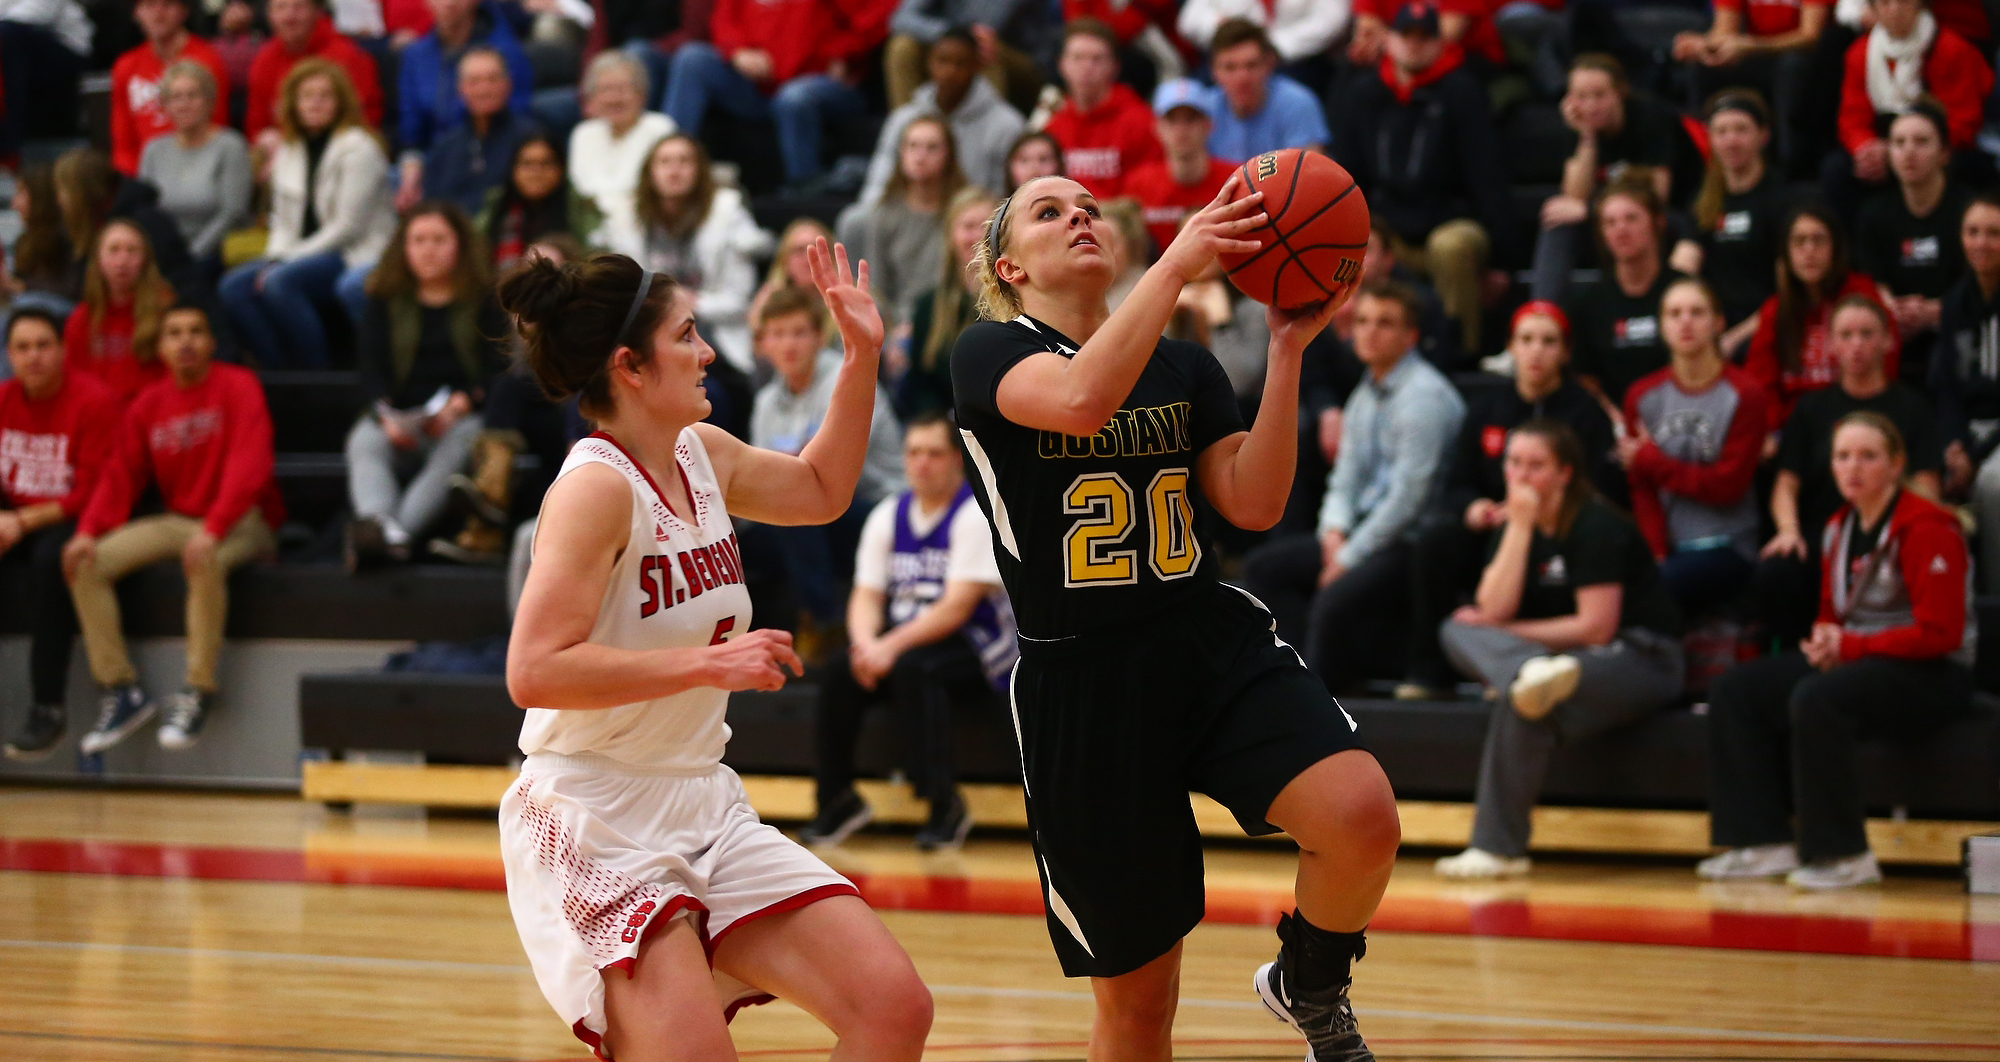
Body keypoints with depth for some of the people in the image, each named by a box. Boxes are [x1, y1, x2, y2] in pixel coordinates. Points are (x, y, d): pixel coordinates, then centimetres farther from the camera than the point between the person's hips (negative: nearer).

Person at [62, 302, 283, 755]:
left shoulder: (238, 387, -9)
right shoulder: (149, 404, 8)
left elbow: (249, 465, -21)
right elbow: (120, 476, 5)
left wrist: (212, 530, -34)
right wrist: (89, 531, -13)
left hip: (243, 524, -6)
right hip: (177, 521, 6)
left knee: (205, 560, -40)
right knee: (86, 563, -13)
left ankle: (198, 692, -30)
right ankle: (120, 689, -12)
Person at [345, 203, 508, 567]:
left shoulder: (485, 300, 11)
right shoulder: (386, 301, 17)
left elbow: (497, 369, 1)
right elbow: (371, 369, 5)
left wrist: (459, 405, -19)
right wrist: (386, 416, -17)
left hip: (464, 416, -2)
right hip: (398, 418, 2)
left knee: (459, 443, -37)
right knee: (363, 442, -31)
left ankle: (401, 530, -59)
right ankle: (376, 524, -61)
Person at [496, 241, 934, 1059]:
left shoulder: (703, 455, 8)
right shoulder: (596, 487, -17)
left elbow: (821, 491, 30)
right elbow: (534, 671, -27)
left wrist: (862, 356, 20)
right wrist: (709, 663, -25)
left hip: (704, 809, 8)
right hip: (596, 826, -8)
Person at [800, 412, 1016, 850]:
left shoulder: (976, 514, -10)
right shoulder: (888, 515, 10)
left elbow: (957, 606, -19)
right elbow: (866, 595, 5)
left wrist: (893, 646, -27)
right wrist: (866, 641, -17)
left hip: (976, 650, -6)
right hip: (905, 636, 6)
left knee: (912, 668, -36)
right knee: (839, 673, -20)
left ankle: (945, 803, -31)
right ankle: (837, 800, -9)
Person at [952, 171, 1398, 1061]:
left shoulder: (1185, 366, 13)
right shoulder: (989, 353, -1)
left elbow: (1254, 504, 0)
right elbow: (1082, 399, -24)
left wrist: (1287, 351, -8)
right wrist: (1177, 262, -25)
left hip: (1214, 646, 3)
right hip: (1080, 681, -3)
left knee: (1362, 817, -26)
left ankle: (1309, 984, 5)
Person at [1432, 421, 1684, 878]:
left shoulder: (1595, 527, -12)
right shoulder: (1510, 527, 9)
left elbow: (1596, 628, -17)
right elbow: (1494, 609, -6)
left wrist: (1507, 633, -11)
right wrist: (1519, 526, -11)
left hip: (1643, 659, -8)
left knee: (1521, 706, -37)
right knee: (1457, 632, -18)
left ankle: (1497, 849, -42)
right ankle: (1531, 674, -50)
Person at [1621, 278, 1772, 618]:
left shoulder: (1746, 395, -2)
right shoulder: (1643, 396, 10)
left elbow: (1727, 486, -7)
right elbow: (1643, 490, 5)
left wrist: (1648, 460, -2)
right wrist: (1657, 554, -10)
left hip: (1726, 549, -4)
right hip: (1668, 549, 4)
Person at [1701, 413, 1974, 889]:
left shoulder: (1925, 529, -14)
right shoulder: (1839, 529, 12)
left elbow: (1939, 635, -19)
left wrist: (1849, 647, -18)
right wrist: (1824, 640, -4)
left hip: (1931, 674, -9)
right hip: (1854, 661, 9)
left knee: (1815, 700, -35)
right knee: (1734, 690, -5)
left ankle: (1844, 857, -24)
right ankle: (1766, 844, -8)